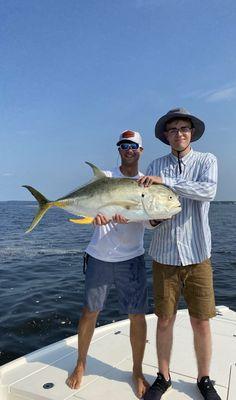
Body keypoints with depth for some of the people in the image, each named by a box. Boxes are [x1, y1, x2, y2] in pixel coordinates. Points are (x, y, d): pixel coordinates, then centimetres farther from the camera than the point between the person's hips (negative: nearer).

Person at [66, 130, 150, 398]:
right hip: (99, 257, 0)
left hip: (131, 258, 0)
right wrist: (95, 212, -33)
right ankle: (80, 364, 32)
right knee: (89, 312, 9)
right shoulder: (105, 177, 4)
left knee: (137, 315, 3)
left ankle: (137, 372, 26)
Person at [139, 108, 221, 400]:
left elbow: (208, 191, -18)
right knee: (164, 321, 11)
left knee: (201, 323, 8)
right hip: (164, 255, 1)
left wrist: (166, 181, -24)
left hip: (197, 255, -1)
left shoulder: (206, 160, 2)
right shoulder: (155, 166, 6)